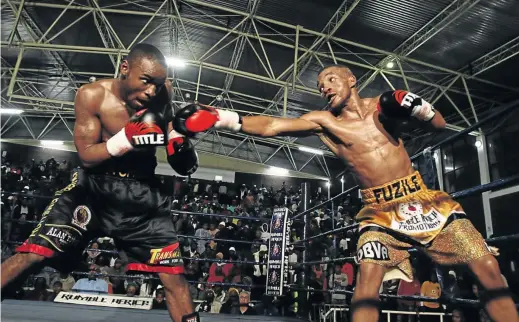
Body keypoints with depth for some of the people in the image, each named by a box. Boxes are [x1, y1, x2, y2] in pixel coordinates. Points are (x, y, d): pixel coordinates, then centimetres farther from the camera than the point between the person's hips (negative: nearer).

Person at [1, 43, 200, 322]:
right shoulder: (92, 95, -12)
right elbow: (87, 156, -12)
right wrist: (126, 139, -28)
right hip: (94, 185, -1)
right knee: (32, 253, -7)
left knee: (174, 276, -1)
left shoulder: (161, 92, -7)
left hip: (142, 193, 2)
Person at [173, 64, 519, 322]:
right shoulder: (323, 121, -1)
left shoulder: (385, 103, 3)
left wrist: (418, 107, -12)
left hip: (424, 200, 2)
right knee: (368, 275, -23)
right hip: (380, 212, -1)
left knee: (487, 266, -2)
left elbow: (440, 125, 10)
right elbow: (270, 126, -12)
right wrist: (222, 118, -22)